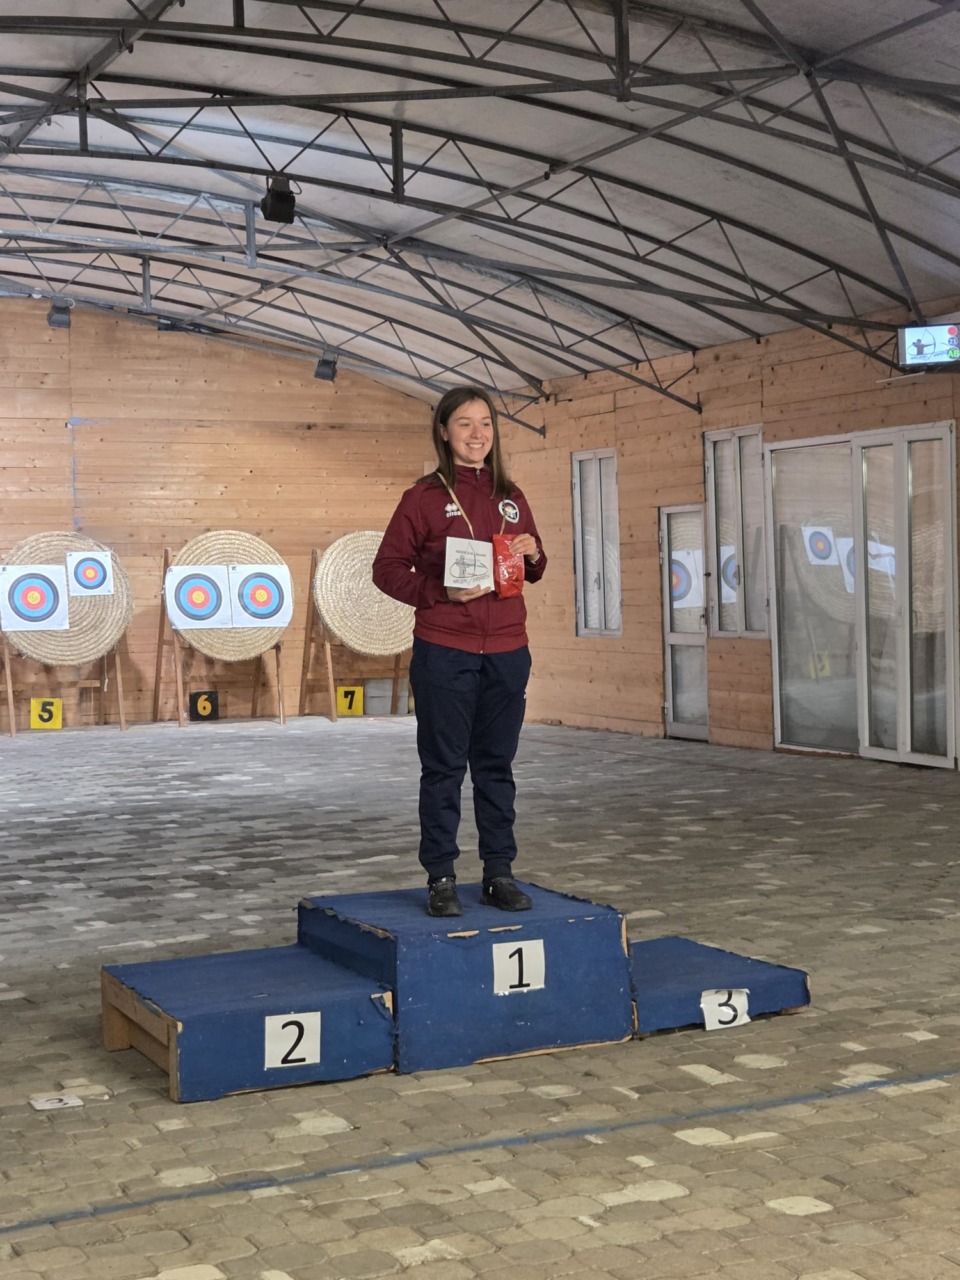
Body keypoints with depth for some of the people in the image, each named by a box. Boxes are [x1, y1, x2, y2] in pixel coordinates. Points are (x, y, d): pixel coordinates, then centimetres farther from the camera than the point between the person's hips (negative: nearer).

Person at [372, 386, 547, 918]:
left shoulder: (511, 497, 12)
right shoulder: (425, 497, -2)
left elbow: (532, 571, 22)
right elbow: (388, 568, -4)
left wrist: (533, 555, -1)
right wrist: (440, 592, -18)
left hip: (506, 650, 4)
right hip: (444, 653, -4)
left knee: (496, 764, 10)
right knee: (443, 766, 1)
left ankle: (499, 873, 18)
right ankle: (440, 878, 9)